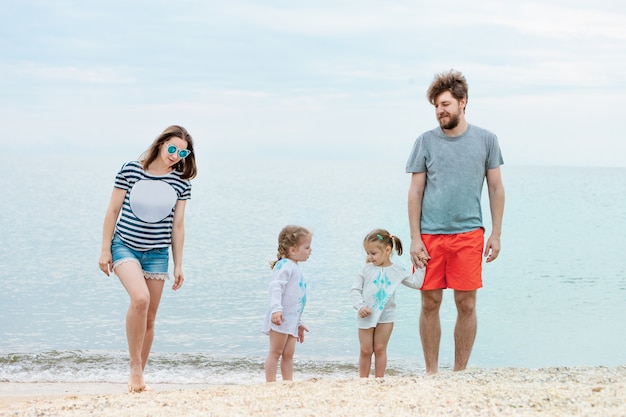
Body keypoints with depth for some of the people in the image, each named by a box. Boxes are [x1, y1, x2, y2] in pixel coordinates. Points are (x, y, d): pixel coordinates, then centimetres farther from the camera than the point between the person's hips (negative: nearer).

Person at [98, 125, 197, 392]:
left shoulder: (181, 182, 2)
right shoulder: (131, 170, -5)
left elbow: (177, 225, 7)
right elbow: (113, 210, 0)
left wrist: (178, 265, 7)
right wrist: (105, 250, -2)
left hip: (157, 253, 4)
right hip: (125, 246, -3)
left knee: (149, 318, 6)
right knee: (140, 298, -28)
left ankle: (138, 377, 20)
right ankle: (135, 368, -15)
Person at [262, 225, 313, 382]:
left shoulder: (295, 268, 22)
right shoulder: (285, 266, -10)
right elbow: (276, 287, -24)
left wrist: (299, 323, 31)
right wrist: (276, 309, -37)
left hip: (291, 319, 9)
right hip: (280, 318, -9)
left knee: (288, 353, 7)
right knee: (276, 352, -6)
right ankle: (271, 384, -5)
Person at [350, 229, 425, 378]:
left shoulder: (397, 271, 0)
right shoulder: (367, 269, -2)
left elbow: (415, 283, 6)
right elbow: (355, 290, -2)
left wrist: (420, 266, 1)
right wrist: (360, 306, -14)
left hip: (386, 316, 0)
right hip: (366, 315, 0)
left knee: (380, 349, 6)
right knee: (365, 350, 4)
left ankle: (379, 380, 13)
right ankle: (363, 380, 12)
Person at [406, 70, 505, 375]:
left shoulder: (485, 140, 5)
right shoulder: (425, 141, 4)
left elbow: (496, 189, 9)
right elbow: (415, 191, 5)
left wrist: (496, 234, 3)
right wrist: (415, 238, -2)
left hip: (468, 234, 0)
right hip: (430, 235, 0)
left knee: (466, 305, 1)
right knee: (430, 304, 4)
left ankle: (460, 372, 13)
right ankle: (431, 372, 15)